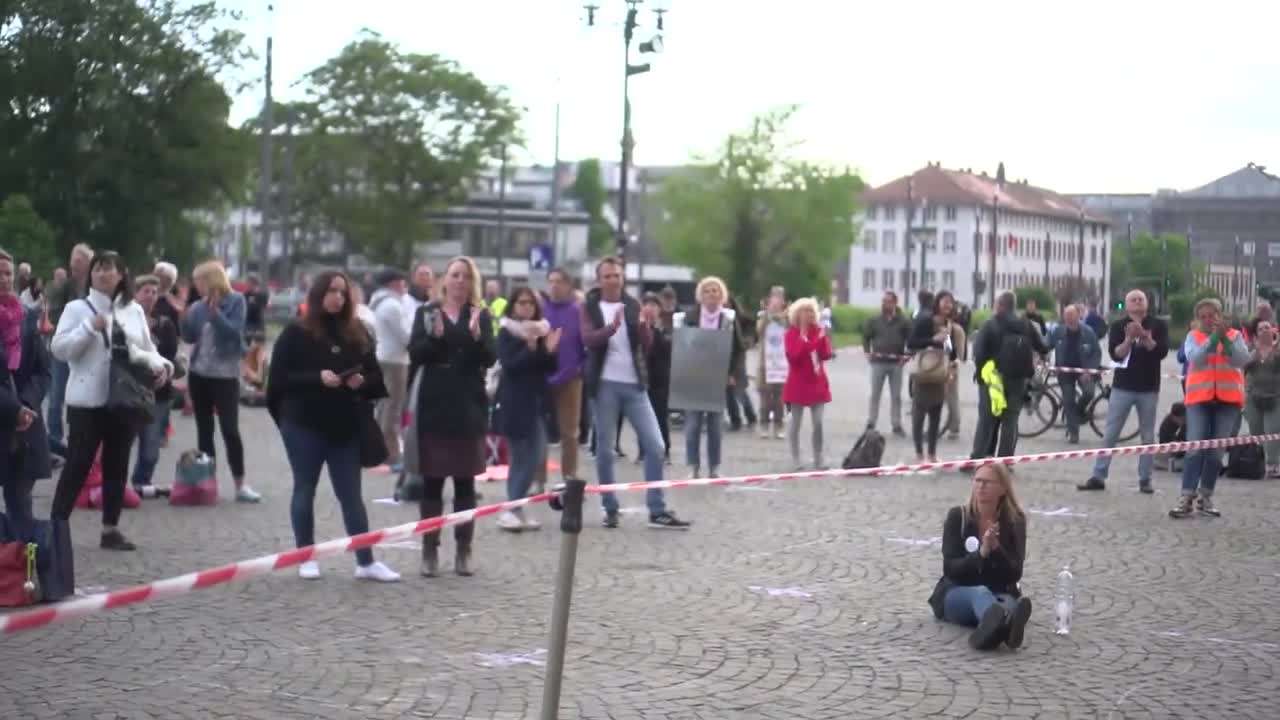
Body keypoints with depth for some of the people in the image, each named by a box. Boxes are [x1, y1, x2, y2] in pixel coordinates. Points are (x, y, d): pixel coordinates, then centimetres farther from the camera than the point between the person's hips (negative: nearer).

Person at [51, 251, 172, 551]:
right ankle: (56, 526, 2)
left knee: (117, 465, 9)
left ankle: (111, 528, 17)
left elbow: (148, 350, 14)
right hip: (87, 400, -4)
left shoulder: (135, 311, 11)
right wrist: (90, 327, -18)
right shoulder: (77, 308, -1)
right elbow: (58, 349, -8)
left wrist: (161, 365, -7)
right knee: (78, 464, -4)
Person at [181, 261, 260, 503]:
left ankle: (240, 486, -5)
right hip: (199, 374, 5)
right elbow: (189, 337, 7)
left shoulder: (235, 301, -6)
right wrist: (186, 317, -8)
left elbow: (234, 333, -16)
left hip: (225, 375, -5)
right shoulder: (199, 305, 6)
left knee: (230, 430, -9)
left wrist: (215, 312, -24)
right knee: (204, 430, 8)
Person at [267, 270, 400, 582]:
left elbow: (376, 376, 11)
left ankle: (366, 562, 6)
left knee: (351, 494, 5)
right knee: (305, 490, 7)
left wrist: (361, 382, -12)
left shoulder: (357, 333, 9)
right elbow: (279, 379, -10)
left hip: (345, 426, 3)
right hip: (304, 425, -3)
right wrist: (317, 378, -21)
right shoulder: (296, 333, -4)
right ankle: (307, 558, 17)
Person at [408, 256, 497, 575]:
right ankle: (429, 550, 6)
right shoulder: (427, 312, 4)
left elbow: (490, 359, -4)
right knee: (432, 481, 1)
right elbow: (415, 355, -4)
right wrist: (434, 336, -21)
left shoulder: (480, 315, 5)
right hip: (434, 406, 0)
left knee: (465, 481, 4)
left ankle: (464, 550, 10)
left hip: (469, 408, 1)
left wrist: (476, 334, -21)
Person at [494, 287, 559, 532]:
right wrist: (530, 348, -25)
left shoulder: (540, 331, 12)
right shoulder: (506, 333, -4)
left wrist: (550, 351, -9)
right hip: (516, 403, -6)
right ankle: (511, 509, -3)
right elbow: (509, 365, -16)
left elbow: (550, 368, 9)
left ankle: (515, 507, 12)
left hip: (537, 402, 7)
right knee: (524, 458, -9)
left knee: (535, 458, 5)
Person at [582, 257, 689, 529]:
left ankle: (657, 511, 1)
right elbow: (588, 339, -16)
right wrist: (613, 326, -34)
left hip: (634, 384, 3)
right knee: (605, 450, 1)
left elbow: (647, 343, -1)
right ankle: (610, 509, 12)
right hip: (605, 385, -3)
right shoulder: (590, 308, 1)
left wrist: (643, 325, -23)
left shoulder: (633, 305, 9)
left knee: (654, 445, -3)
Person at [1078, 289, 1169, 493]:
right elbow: (1115, 354, -9)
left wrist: (1144, 337, -23)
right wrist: (1129, 339, -25)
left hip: (1149, 388, 0)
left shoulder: (1158, 325, 3)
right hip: (1122, 387, 0)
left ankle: (1145, 479, 10)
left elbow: (1161, 351, -11)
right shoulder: (1118, 326, 3)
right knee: (1110, 434, 0)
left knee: (1148, 436, 4)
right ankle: (1098, 477, 1)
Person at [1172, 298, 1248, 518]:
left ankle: (1205, 497, 13)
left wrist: (1225, 339, -20)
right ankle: (1186, 498, -13)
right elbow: (1195, 358, -13)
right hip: (1199, 399, -1)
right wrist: (1214, 337, -21)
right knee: (1195, 448, -10)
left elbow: (1242, 360, -9)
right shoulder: (1193, 336, 4)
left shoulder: (1235, 335, 6)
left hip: (1227, 400, 1)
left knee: (1217, 450, 3)